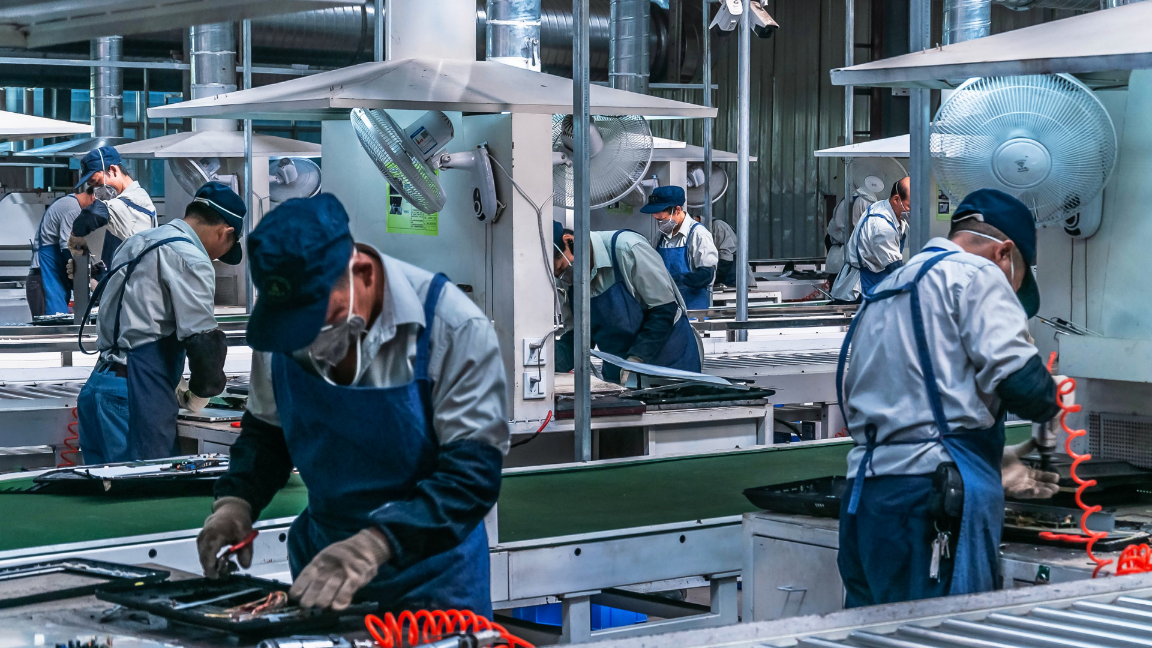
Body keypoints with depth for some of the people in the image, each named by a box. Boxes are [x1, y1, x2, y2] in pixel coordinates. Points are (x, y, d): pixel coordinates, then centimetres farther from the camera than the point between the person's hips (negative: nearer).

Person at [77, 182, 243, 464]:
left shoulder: (137, 243, 20)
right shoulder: (191, 259, -8)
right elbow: (203, 340, -14)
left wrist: (175, 386, 23)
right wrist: (199, 394, 5)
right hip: (133, 398, -9)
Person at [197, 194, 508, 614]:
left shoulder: (454, 328, -23)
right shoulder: (279, 326, -8)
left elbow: (472, 474, -24)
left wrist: (374, 544, -37)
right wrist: (236, 500, -10)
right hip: (321, 555, 4)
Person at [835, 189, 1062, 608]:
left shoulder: (881, 295, 28)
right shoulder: (976, 276, 1)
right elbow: (1017, 377, -14)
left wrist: (991, 470, 32)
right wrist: (1049, 405, 10)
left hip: (863, 495, 8)